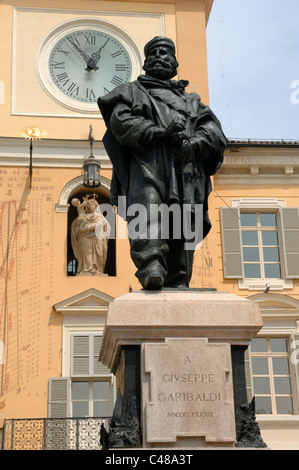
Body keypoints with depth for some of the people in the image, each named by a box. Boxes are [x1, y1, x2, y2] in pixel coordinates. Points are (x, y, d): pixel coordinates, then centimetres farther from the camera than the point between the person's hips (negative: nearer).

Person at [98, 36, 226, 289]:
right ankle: (151, 267, -44)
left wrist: (195, 142, -7)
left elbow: (213, 128, 17)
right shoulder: (133, 91, 27)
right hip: (148, 164, -3)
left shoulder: (191, 100, 35)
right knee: (147, 210, -29)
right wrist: (159, 132, -8)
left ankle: (178, 284, -14)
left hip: (187, 169, 3)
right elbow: (121, 120, 6)